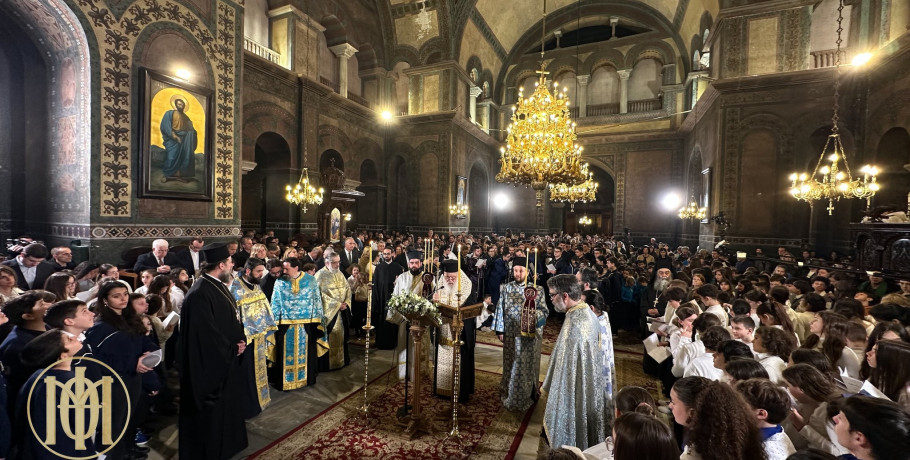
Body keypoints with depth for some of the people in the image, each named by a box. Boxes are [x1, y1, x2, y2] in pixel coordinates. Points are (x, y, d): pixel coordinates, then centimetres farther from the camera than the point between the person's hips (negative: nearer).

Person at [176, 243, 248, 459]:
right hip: (210, 364, -10)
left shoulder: (219, 286, 5)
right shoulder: (199, 294, -25)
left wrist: (241, 341, -3)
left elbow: (233, 319, 12)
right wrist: (233, 349, -13)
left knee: (227, 406, 23)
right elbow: (206, 334, -25)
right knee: (211, 411, 8)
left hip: (226, 360, 10)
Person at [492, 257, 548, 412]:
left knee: (529, 364, 10)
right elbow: (500, 310, 1)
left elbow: (545, 311, -5)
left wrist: (534, 313, -25)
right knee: (512, 365, 12)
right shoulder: (506, 288, -1)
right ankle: (510, 396, 30)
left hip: (531, 334, -1)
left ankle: (529, 394, 28)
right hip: (511, 334, 2)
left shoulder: (536, 290, -6)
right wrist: (500, 330, -1)